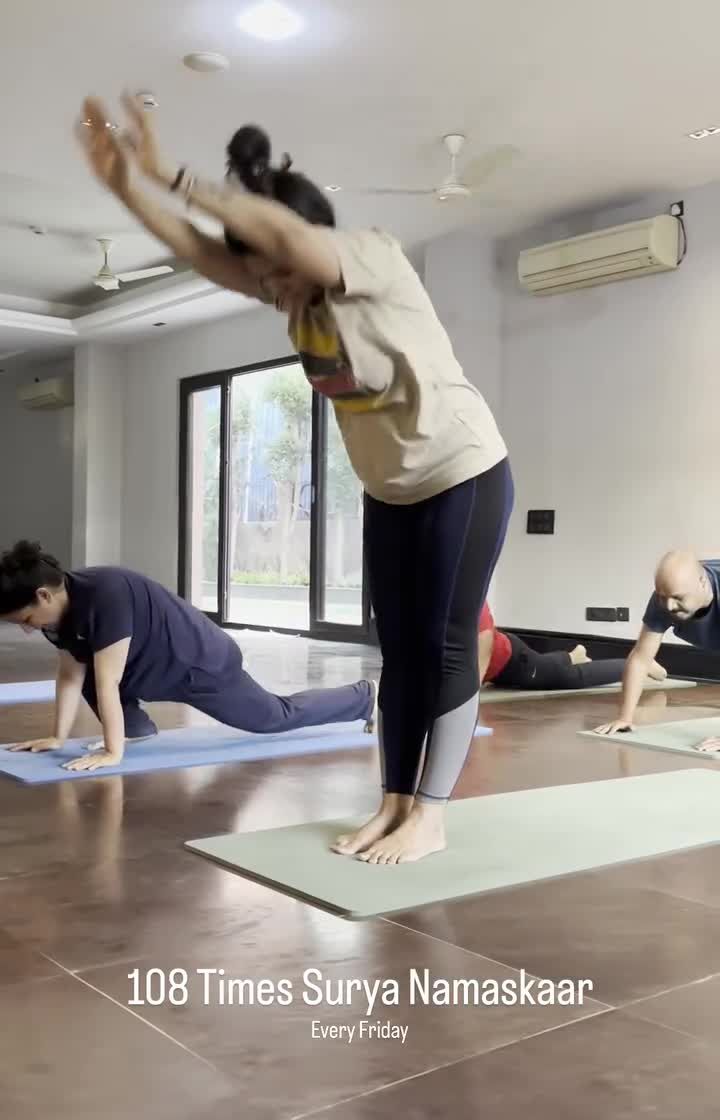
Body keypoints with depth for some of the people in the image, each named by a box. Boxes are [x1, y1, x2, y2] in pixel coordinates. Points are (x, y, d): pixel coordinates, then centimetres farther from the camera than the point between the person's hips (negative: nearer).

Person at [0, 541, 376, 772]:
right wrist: (58, 737, -3)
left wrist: (113, 752, -34)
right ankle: (139, 730, 9)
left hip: (205, 665, -8)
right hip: (159, 668, 8)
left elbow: (107, 683, -37)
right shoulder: (61, 605, -9)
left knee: (279, 717, 10)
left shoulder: (105, 595, -37)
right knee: (87, 662, -4)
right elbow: (71, 675, -2)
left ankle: (366, 696, 31)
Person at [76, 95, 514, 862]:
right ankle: (394, 803, 12)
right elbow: (202, 252, -10)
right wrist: (126, 186, -23)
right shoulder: (293, 295, -1)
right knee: (399, 649, 7)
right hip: (390, 491, 8)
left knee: (446, 645, -4)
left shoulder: (377, 261, -21)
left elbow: (288, 235, -40)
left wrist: (173, 177, -39)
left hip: (464, 475, -7)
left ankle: (428, 817, 1)